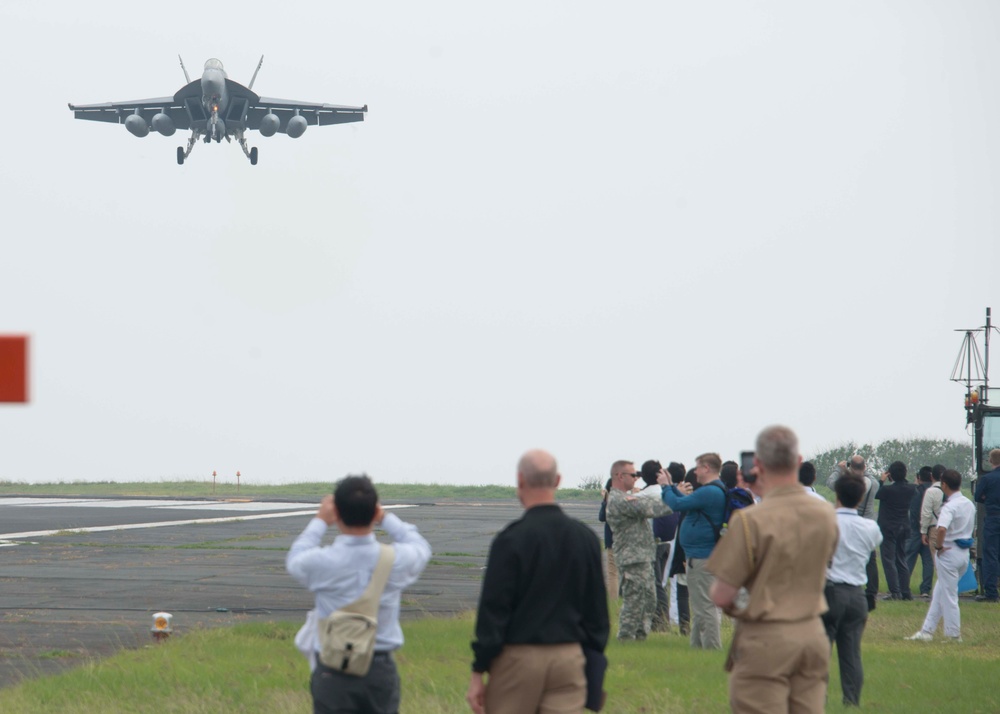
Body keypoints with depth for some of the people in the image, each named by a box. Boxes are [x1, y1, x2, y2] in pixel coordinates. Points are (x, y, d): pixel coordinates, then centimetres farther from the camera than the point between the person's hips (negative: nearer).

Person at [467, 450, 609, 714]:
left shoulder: (511, 539, -9)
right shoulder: (585, 537, 6)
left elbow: (493, 610, -9)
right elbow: (597, 610, 11)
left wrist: (478, 672, -4)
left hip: (519, 655, -3)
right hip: (569, 657, 3)